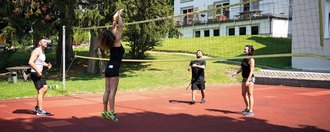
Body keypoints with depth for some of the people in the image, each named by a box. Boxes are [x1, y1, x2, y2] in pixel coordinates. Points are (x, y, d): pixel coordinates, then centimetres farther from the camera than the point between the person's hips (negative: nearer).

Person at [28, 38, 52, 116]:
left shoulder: (42, 51, 15)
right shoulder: (37, 51, -15)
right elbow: (30, 62, -26)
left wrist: (46, 65, 12)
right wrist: (37, 71, -27)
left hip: (39, 73, 10)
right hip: (35, 73, -10)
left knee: (45, 88, 16)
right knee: (41, 91, -8)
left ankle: (37, 107, 26)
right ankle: (40, 111, -1)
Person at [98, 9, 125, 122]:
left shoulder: (111, 42, 9)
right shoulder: (117, 41, -10)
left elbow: (114, 28, 21)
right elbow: (120, 27, -7)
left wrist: (115, 19, 25)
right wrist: (119, 16, 3)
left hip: (109, 68, 8)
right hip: (114, 69, -8)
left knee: (107, 91, 10)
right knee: (112, 91, -9)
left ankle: (105, 111, 14)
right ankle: (111, 112, -9)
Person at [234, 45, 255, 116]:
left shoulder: (251, 60, -15)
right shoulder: (244, 59, 10)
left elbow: (251, 71, -19)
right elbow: (241, 68, 17)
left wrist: (248, 80, -24)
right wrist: (235, 73, 2)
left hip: (250, 79, -9)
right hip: (244, 78, 9)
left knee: (250, 94, -6)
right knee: (244, 93, 15)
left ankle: (251, 111, -1)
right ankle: (247, 108, 32)